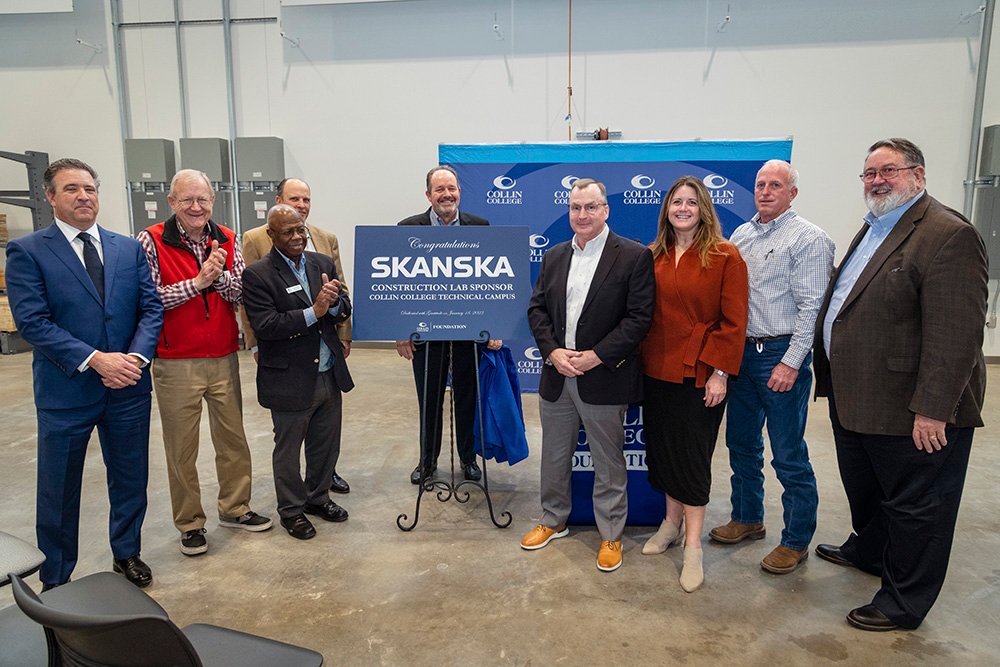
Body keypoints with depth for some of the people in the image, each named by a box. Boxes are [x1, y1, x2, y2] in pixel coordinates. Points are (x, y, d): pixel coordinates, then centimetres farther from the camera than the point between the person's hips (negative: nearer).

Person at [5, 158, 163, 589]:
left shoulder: (129, 249, 6)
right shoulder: (26, 252, -5)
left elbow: (151, 308, 1)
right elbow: (32, 322, -13)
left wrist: (136, 357, -15)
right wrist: (95, 359, -22)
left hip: (128, 389, 3)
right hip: (65, 391, -3)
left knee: (130, 480, 16)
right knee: (58, 491, 11)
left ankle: (127, 554, 38)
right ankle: (55, 579, 31)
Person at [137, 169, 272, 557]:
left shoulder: (227, 240, 4)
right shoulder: (151, 242, -8)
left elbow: (241, 294, -1)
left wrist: (219, 275, -19)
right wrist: (198, 281, -19)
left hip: (223, 359, 4)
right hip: (175, 363, -3)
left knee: (233, 437, 14)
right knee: (182, 448, 8)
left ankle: (234, 508, 32)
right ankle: (190, 523, 24)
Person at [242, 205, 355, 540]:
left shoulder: (323, 263, 6)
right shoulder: (257, 275, -11)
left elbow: (345, 310, 4)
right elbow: (265, 326, -20)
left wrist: (334, 302, -19)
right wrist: (313, 312, -26)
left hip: (330, 375, 6)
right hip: (290, 382, -5)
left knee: (326, 445, 19)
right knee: (288, 451, 13)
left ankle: (318, 498, 41)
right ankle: (291, 510, 32)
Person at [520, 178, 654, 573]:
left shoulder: (634, 256, -8)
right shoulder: (554, 257, 9)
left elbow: (639, 317, -13)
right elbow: (537, 308, 8)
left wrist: (596, 356, -18)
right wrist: (552, 352, -8)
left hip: (604, 379, -5)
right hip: (556, 377, 5)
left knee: (608, 464, 9)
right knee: (554, 457, 18)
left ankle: (611, 536, 28)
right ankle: (553, 521, 39)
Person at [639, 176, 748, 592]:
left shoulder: (725, 257, -6)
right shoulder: (654, 256, 7)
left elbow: (733, 321, -9)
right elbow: (644, 313, 10)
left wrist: (720, 372, -13)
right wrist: (640, 357, 4)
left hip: (698, 373, -5)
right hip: (657, 370, 5)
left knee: (692, 456, 2)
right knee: (662, 448, 14)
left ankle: (693, 547, 14)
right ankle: (672, 523, 33)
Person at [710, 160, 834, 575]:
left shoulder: (808, 238, -8)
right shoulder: (741, 234, 11)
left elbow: (811, 307, -13)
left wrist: (791, 362, -17)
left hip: (781, 355, -7)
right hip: (741, 351, 7)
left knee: (789, 455, 2)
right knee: (741, 442, 17)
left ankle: (796, 541, 18)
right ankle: (747, 519, 35)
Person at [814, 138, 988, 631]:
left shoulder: (949, 236, -18)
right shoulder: (872, 230, 13)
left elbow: (956, 334, -24)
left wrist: (933, 410, -25)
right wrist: (837, 384, 16)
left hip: (910, 412, -9)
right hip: (856, 401, 9)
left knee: (914, 507, 9)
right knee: (864, 491, 26)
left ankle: (903, 604, 25)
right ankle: (868, 551, 50)